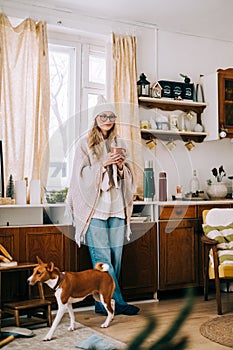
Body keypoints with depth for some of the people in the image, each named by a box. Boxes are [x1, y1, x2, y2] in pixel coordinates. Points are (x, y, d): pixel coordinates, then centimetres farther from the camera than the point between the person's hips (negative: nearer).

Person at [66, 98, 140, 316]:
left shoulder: (118, 144, 17)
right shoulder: (85, 144, 3)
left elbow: (128, 177, 17)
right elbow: (82, 174, -5)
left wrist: (121, 166, -4)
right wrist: (103, 164, -16)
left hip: (116, 208, 5)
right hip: (94, 208, -5)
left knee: (115, 257, 4)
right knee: (102, 258, -7)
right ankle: (117, 302, 0)